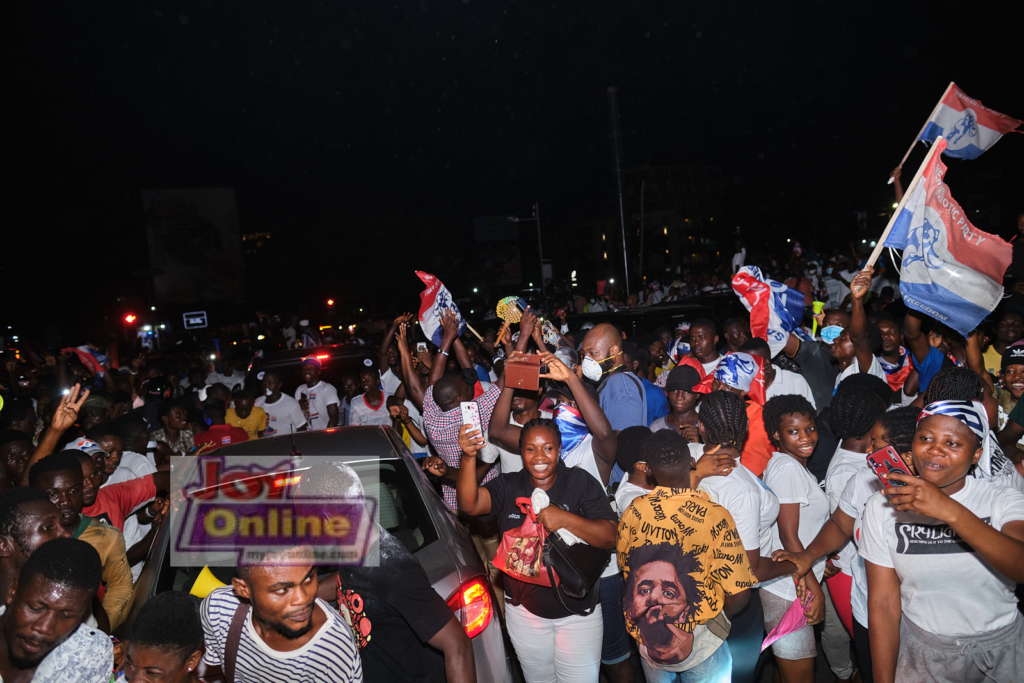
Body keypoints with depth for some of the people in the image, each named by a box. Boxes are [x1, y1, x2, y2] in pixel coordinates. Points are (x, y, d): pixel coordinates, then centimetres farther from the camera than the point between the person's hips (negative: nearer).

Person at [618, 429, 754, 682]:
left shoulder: (633, 512, -12)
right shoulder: (715, 516, -21)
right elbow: (738, 595, -17)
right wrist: (717, 618, 4)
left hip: (647, 640, 3)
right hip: (701, 643, -3)